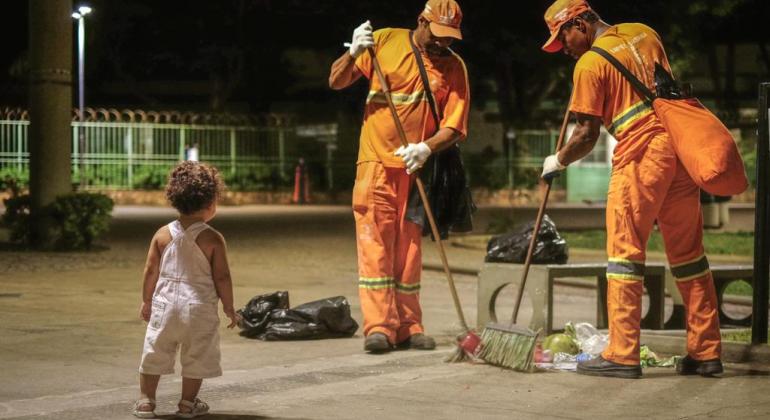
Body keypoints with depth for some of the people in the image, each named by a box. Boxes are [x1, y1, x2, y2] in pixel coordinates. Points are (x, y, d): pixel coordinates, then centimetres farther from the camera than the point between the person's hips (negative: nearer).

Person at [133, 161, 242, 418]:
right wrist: (229, 308, 2)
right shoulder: (213, 239, -11)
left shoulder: (163, 234, -2)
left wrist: (146, 301, 15)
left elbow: (150, 271, 3)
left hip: (165, 303, 3)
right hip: (199, 309, -3)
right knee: (195, 357, 11)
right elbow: (222, 277, -10)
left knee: (155, 354, 14)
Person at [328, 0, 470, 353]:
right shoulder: (385, 42, 0)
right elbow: (337, 82, 3)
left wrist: (426, 148, -22)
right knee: (375, 244, -6)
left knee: (409, 249, 5)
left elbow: (453, 126, -3)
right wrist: (354, 53, -17)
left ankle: (408, 327, 11)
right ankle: (378, 327, -7)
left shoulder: (453, 67, 2)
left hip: (415, 167, 1)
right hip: (376, 163, -1)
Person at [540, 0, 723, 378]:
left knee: (625, 251, -3)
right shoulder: (644, 33, 16)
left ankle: (622, 355, -6)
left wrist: (558, 161, 12)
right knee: (688, 252, 11)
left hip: (640, 154, -7)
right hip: (680, 146, 7)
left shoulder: (590, 63, -4)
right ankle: (706, 352, 13)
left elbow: (587, 135, -3)